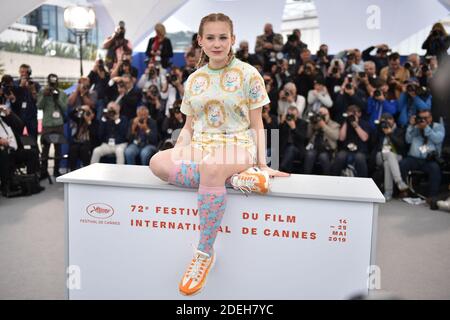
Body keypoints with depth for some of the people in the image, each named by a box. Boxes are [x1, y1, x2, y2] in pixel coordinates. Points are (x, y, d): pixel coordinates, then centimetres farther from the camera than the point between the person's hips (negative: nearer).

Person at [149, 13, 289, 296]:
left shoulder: (248, 74, 2)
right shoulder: (194, 80, 13)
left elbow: (257, 125, 1)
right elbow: (189, 127, 15)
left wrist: (263, 164, -7)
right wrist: (177, 156, 0)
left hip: (237, 145, -4)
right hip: (200, 145, 5)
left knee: (210, 168, -40)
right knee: (157, 162, -27)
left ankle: (205, 252, -26)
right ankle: (233, 178, -25)